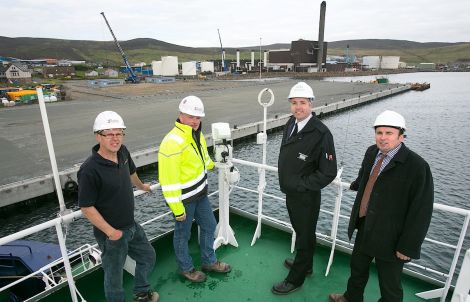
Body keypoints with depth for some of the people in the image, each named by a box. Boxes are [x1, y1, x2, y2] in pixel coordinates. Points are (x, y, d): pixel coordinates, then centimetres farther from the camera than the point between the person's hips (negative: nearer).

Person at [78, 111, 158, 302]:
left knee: (148, 257, 25)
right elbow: (86, 207, -22)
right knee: (114, 274, 14)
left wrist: (141, 186, 32)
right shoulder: (89, 170, -27)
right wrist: (110, 231, -19)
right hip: (111, 233, -8)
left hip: (131, 225, 8)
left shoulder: (122, 152, -6)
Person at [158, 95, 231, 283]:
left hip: (200, 193, 9)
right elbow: (168, 180, -27)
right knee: (183, 235, 14)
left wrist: (213, 164, 35)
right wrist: (177, 209, -21)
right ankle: (186, 268, 39)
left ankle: (209, 261, 43)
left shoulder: (197, 134, 0)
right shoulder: (172, 143, -28)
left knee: (209, 225, 21)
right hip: (184, 199, -8)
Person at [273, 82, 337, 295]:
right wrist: (287, 182, 7)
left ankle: (295, 279, 33)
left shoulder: (321, 133, -24)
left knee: (304, 236, 14)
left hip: (306, 197, -7)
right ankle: (305, 265, 50)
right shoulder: (291, 123, 0)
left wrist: (300, 185, -18)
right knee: (301, 231, 26)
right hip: (290, 192, 7)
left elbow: (328, 173, -21)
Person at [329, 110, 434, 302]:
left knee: (389, 285, 15)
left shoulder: (417, 166, -22)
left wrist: (408, 247, -17)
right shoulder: (371, 153, -2)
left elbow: (421, 211, -20)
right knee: (357, 266, 28)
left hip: (390, 236, -7)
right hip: (365, 227, 7)